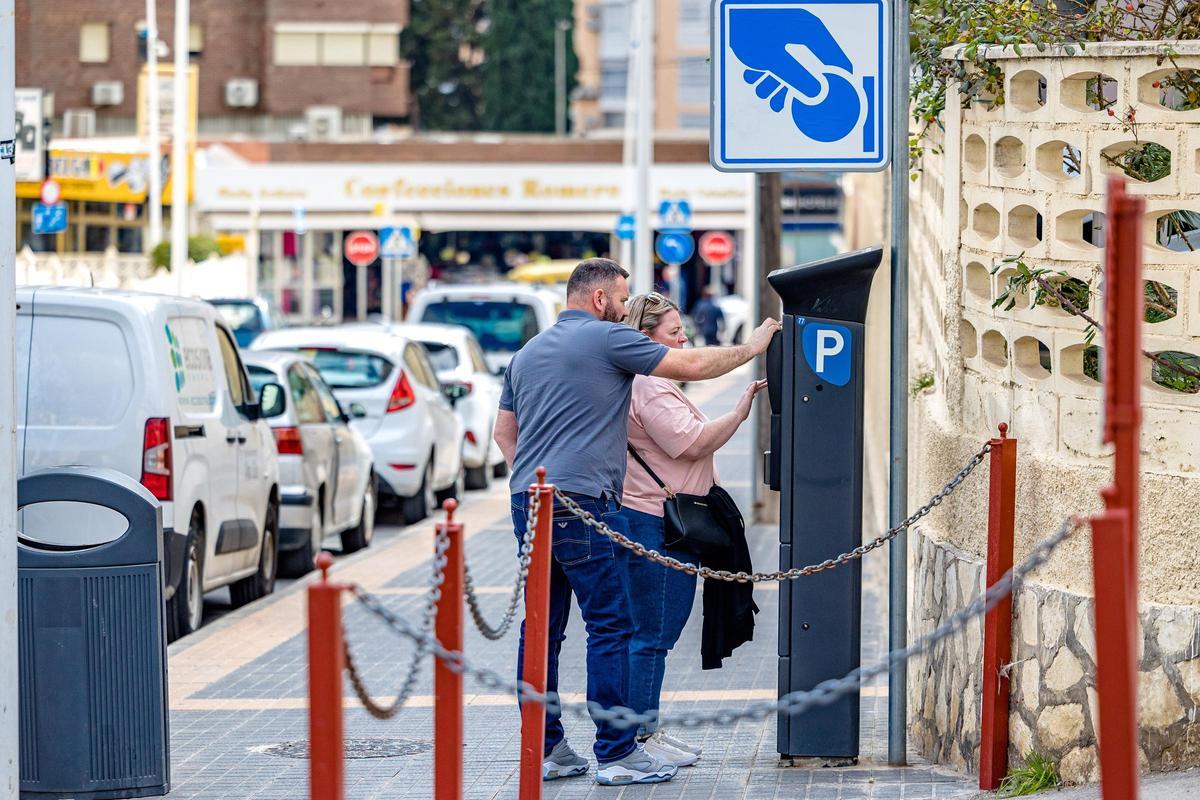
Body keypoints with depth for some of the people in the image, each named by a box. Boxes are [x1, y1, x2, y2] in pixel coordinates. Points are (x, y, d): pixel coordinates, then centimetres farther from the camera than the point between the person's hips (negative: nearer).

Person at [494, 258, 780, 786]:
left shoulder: (528, 352, 20)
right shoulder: (608, 338, -3)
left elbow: (504, 432, 24)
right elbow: (689, 366, -2)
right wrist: (751, 348, 11)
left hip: (528, 503, 8)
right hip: (581, 503, -8)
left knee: (543, 628, 9)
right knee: (610, 627, -5)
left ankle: (543, 749, 11)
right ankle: (617, 753, -7)